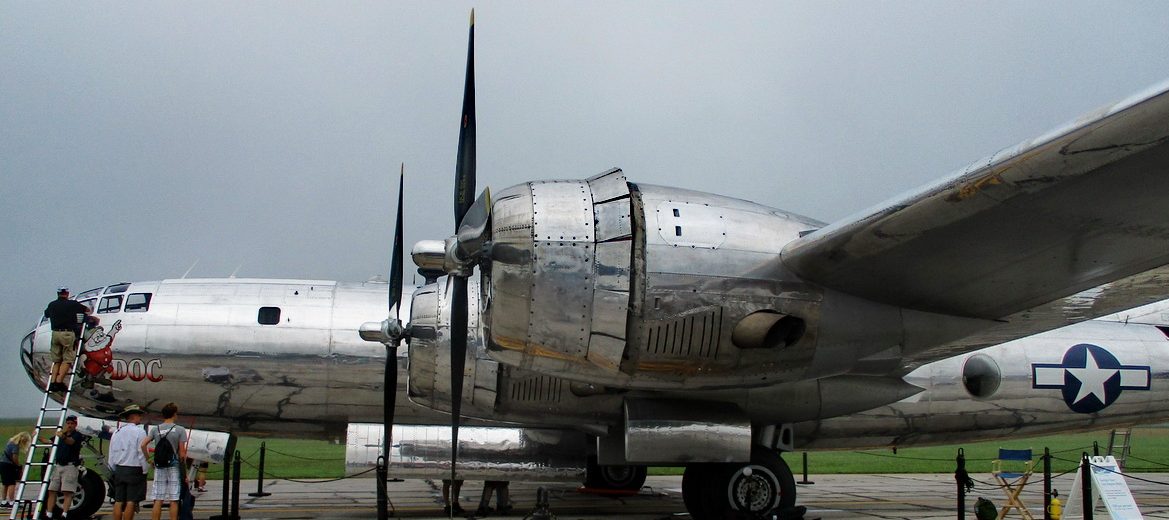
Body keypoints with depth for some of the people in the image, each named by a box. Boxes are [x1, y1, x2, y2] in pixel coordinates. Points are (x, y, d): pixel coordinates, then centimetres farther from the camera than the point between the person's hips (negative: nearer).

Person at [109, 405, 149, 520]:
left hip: (119, 470, 6)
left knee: (118, 501, 7)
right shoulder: (139, 432, -10)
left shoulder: (117, 432, 10)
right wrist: (145, 470, -4)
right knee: (131, 502, -4)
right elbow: (143, 453, -13)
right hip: (135, 470, -6)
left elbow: (111, 454, 13)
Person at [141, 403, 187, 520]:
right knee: (174, 501, 0)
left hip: (159, 467, 3)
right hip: (174, 467, -3)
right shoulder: (180, 430, -4)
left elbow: (143, 445, -4)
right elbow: (182, 453, -6)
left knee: (158, 501, 5)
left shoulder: (155, 429, 6)